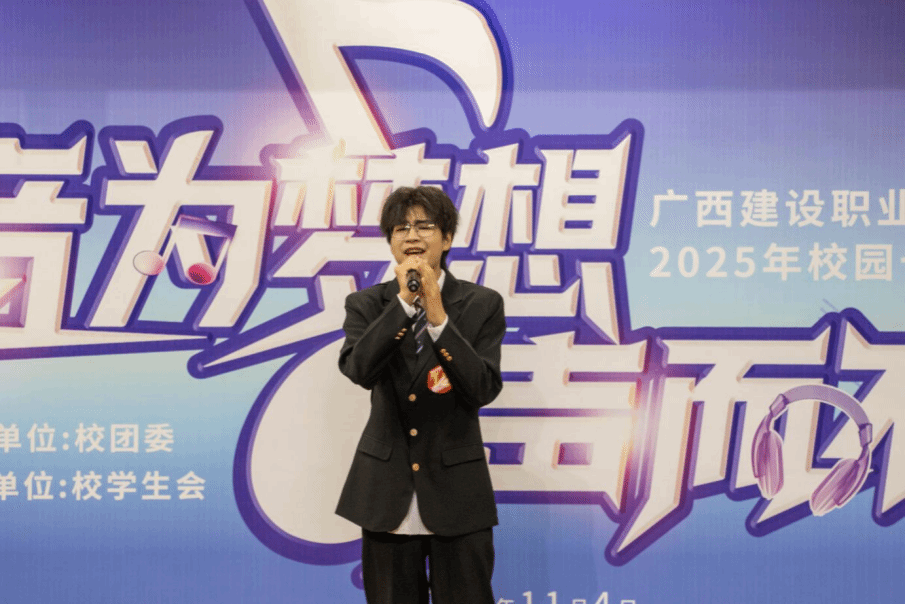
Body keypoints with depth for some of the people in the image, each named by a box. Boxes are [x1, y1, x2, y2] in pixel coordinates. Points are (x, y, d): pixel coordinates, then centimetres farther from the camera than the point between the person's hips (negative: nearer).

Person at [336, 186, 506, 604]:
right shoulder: (366, 305, 3)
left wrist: (438, 316, -18)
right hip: (387, 492, 1)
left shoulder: (481, 305, 0)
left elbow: (484, 389, -12)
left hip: (456, 491, -1)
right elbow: (358, 370, -15)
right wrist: (404, 301, -19)